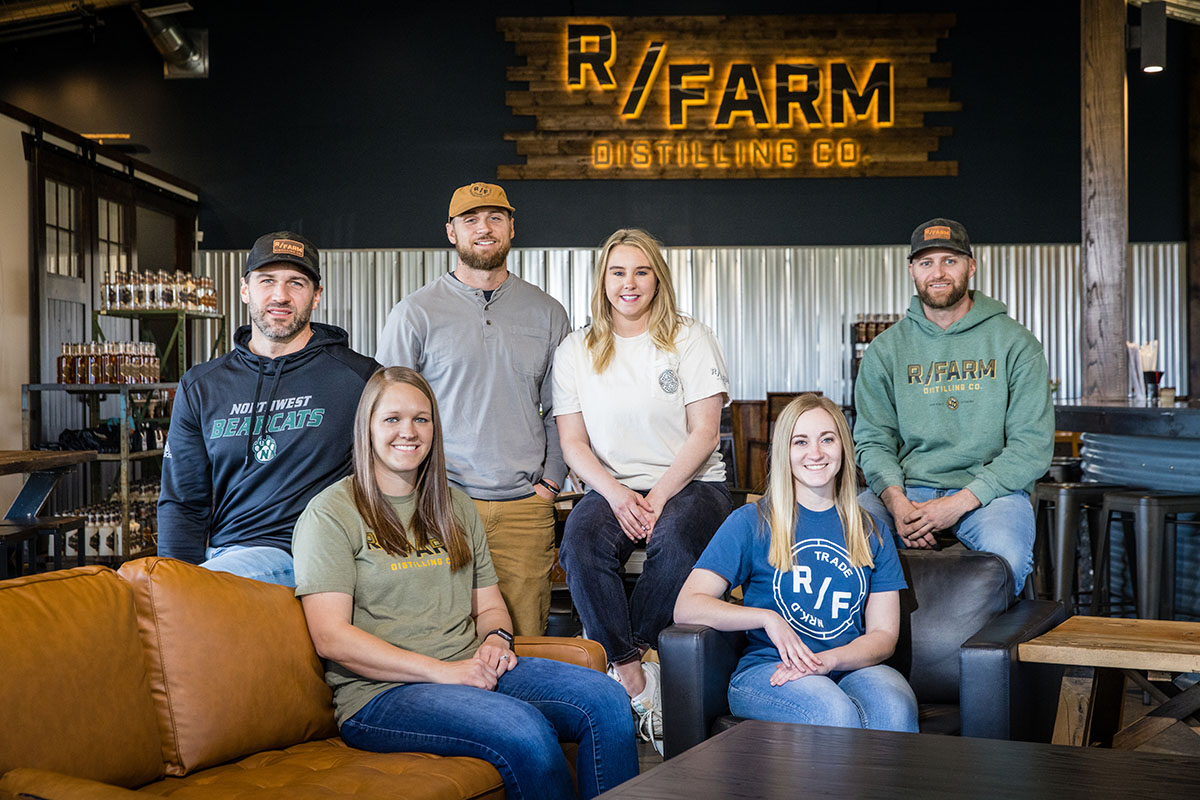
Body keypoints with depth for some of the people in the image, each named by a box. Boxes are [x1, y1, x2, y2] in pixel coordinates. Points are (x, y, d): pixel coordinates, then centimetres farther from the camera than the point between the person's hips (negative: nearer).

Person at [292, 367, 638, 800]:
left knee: (606, 701, -17)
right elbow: (331, 637, -11)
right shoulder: (330, 515, -1)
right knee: (524, 731, -32)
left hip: (472, 671, 6)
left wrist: (496, 639, -3)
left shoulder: (456, 507, 20)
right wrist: (440, 670, -18)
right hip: (380, 692, -6)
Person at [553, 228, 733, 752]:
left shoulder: (691, 340, 5)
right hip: (611, 488, 2)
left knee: (675, 539, -35)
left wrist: (658, 497, -15)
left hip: (690, 483, -1)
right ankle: (632, 674, -23)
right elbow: (573, 443, 5)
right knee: (580, 540, -30)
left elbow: (704, 434, -2)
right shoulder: (575, 351, 10)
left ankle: (621, 654, -16)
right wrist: (617, 495, -13)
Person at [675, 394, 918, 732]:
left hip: (851, 666, 3)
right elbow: (687, 607, -3)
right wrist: (767, 618, -17)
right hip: (765, 668, -2)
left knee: (894, 710, -32)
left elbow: (884, 634, 9)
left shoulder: (869, 532, 14)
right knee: (834, 712, -35)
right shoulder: (751, 522, 5)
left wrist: (825, 660, -11)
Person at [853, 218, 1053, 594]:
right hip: (906, 488, 2)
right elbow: (873, 440, 7)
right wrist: (897, 501, -15)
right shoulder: (886, 349, 10)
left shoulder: (1015, 343, 3)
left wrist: (960, 502, -15)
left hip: (989, 487, -1)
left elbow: (1033, 444, -3)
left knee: (1006, 555, -35)